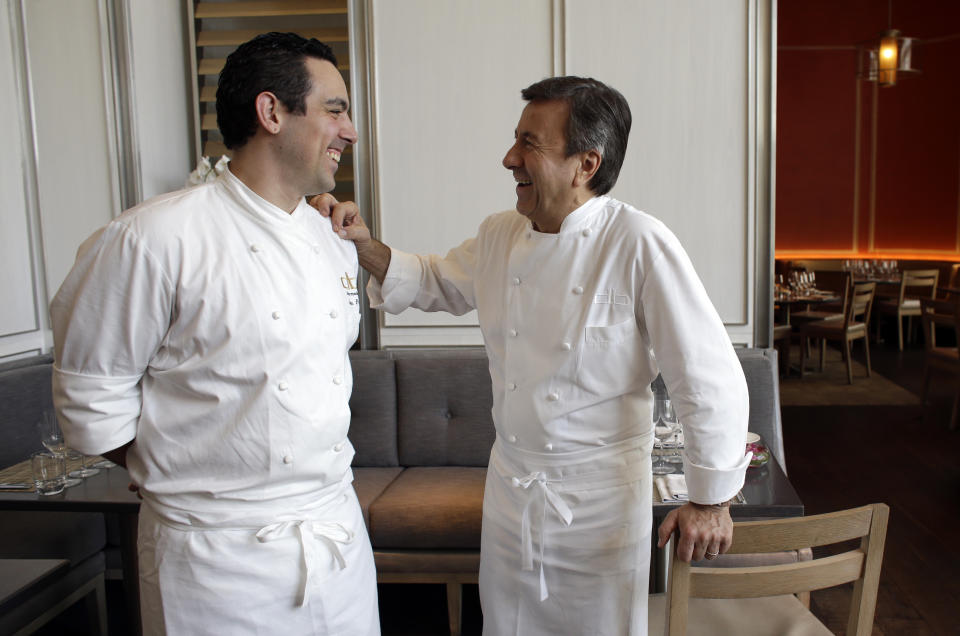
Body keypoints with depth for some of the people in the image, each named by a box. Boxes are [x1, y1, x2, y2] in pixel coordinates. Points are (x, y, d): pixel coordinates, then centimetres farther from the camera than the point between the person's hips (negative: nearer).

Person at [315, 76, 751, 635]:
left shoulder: (639, 246, -21)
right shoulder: (500, 236, -1)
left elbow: (709, 376, -19)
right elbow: (437, 283, 17)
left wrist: (712, 499, -13)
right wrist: (365, 244, -1)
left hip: (600, 498, -5)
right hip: (510, 485, 6)